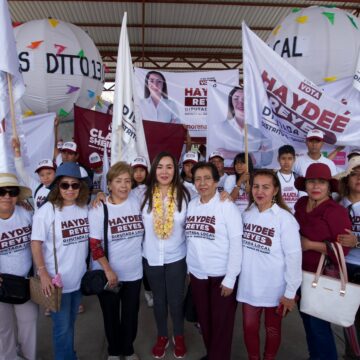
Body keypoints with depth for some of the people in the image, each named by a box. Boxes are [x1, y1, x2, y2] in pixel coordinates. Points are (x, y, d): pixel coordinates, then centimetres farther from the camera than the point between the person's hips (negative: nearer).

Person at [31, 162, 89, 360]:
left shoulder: (85, 208, -1)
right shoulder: (46, 211, -13)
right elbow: (36, 243, -12)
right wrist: (43, 274, -17)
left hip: (78, 277, 5)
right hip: (56, 279, -4)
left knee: (70, 324, 21)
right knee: (62, 327, 6)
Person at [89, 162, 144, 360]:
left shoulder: (137, 202, -6)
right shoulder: (98, 209, -13)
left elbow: (144, 232, 8)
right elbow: (94, 245, -12)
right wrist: (108, 270, -17)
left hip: (134, 271, 2)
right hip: (108, 273, -2)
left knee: (131, 314, 17)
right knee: (111, 315, 17)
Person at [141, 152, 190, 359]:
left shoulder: (184, 194, -9)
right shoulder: (144, 194, -6)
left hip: (176, 257, -1)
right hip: (152, 257, 1)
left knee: (176, 300, 12)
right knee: (159, 299, 19)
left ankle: (179, 337, 40)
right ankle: (162, 336, 42)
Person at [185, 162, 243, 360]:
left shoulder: (227, 206, -13)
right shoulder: (191, 205, 2)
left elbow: (236, 244, -14)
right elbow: (189, 239, 9)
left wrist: (230, 278, -15)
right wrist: (188, 268, 9)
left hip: (221, 275, -5)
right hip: (197, 274, 5)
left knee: (221, 323, 10)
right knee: (204, 319, 19)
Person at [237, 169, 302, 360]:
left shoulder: (284, 218, -16)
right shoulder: (246, 214, -2)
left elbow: (293, 256, -14)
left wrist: (290, 292, -13)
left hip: (274, 287, -3)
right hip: (249, 285, 4)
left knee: (272, 329, 17)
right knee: (249, 327, 16)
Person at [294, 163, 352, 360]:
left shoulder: (336, 211, -19)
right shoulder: (301, 204, 1)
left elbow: (343, 247, -21)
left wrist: (310, 244, -20)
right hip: (301, 272, 7)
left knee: (319, 324, 4)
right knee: (307, 319, 21)